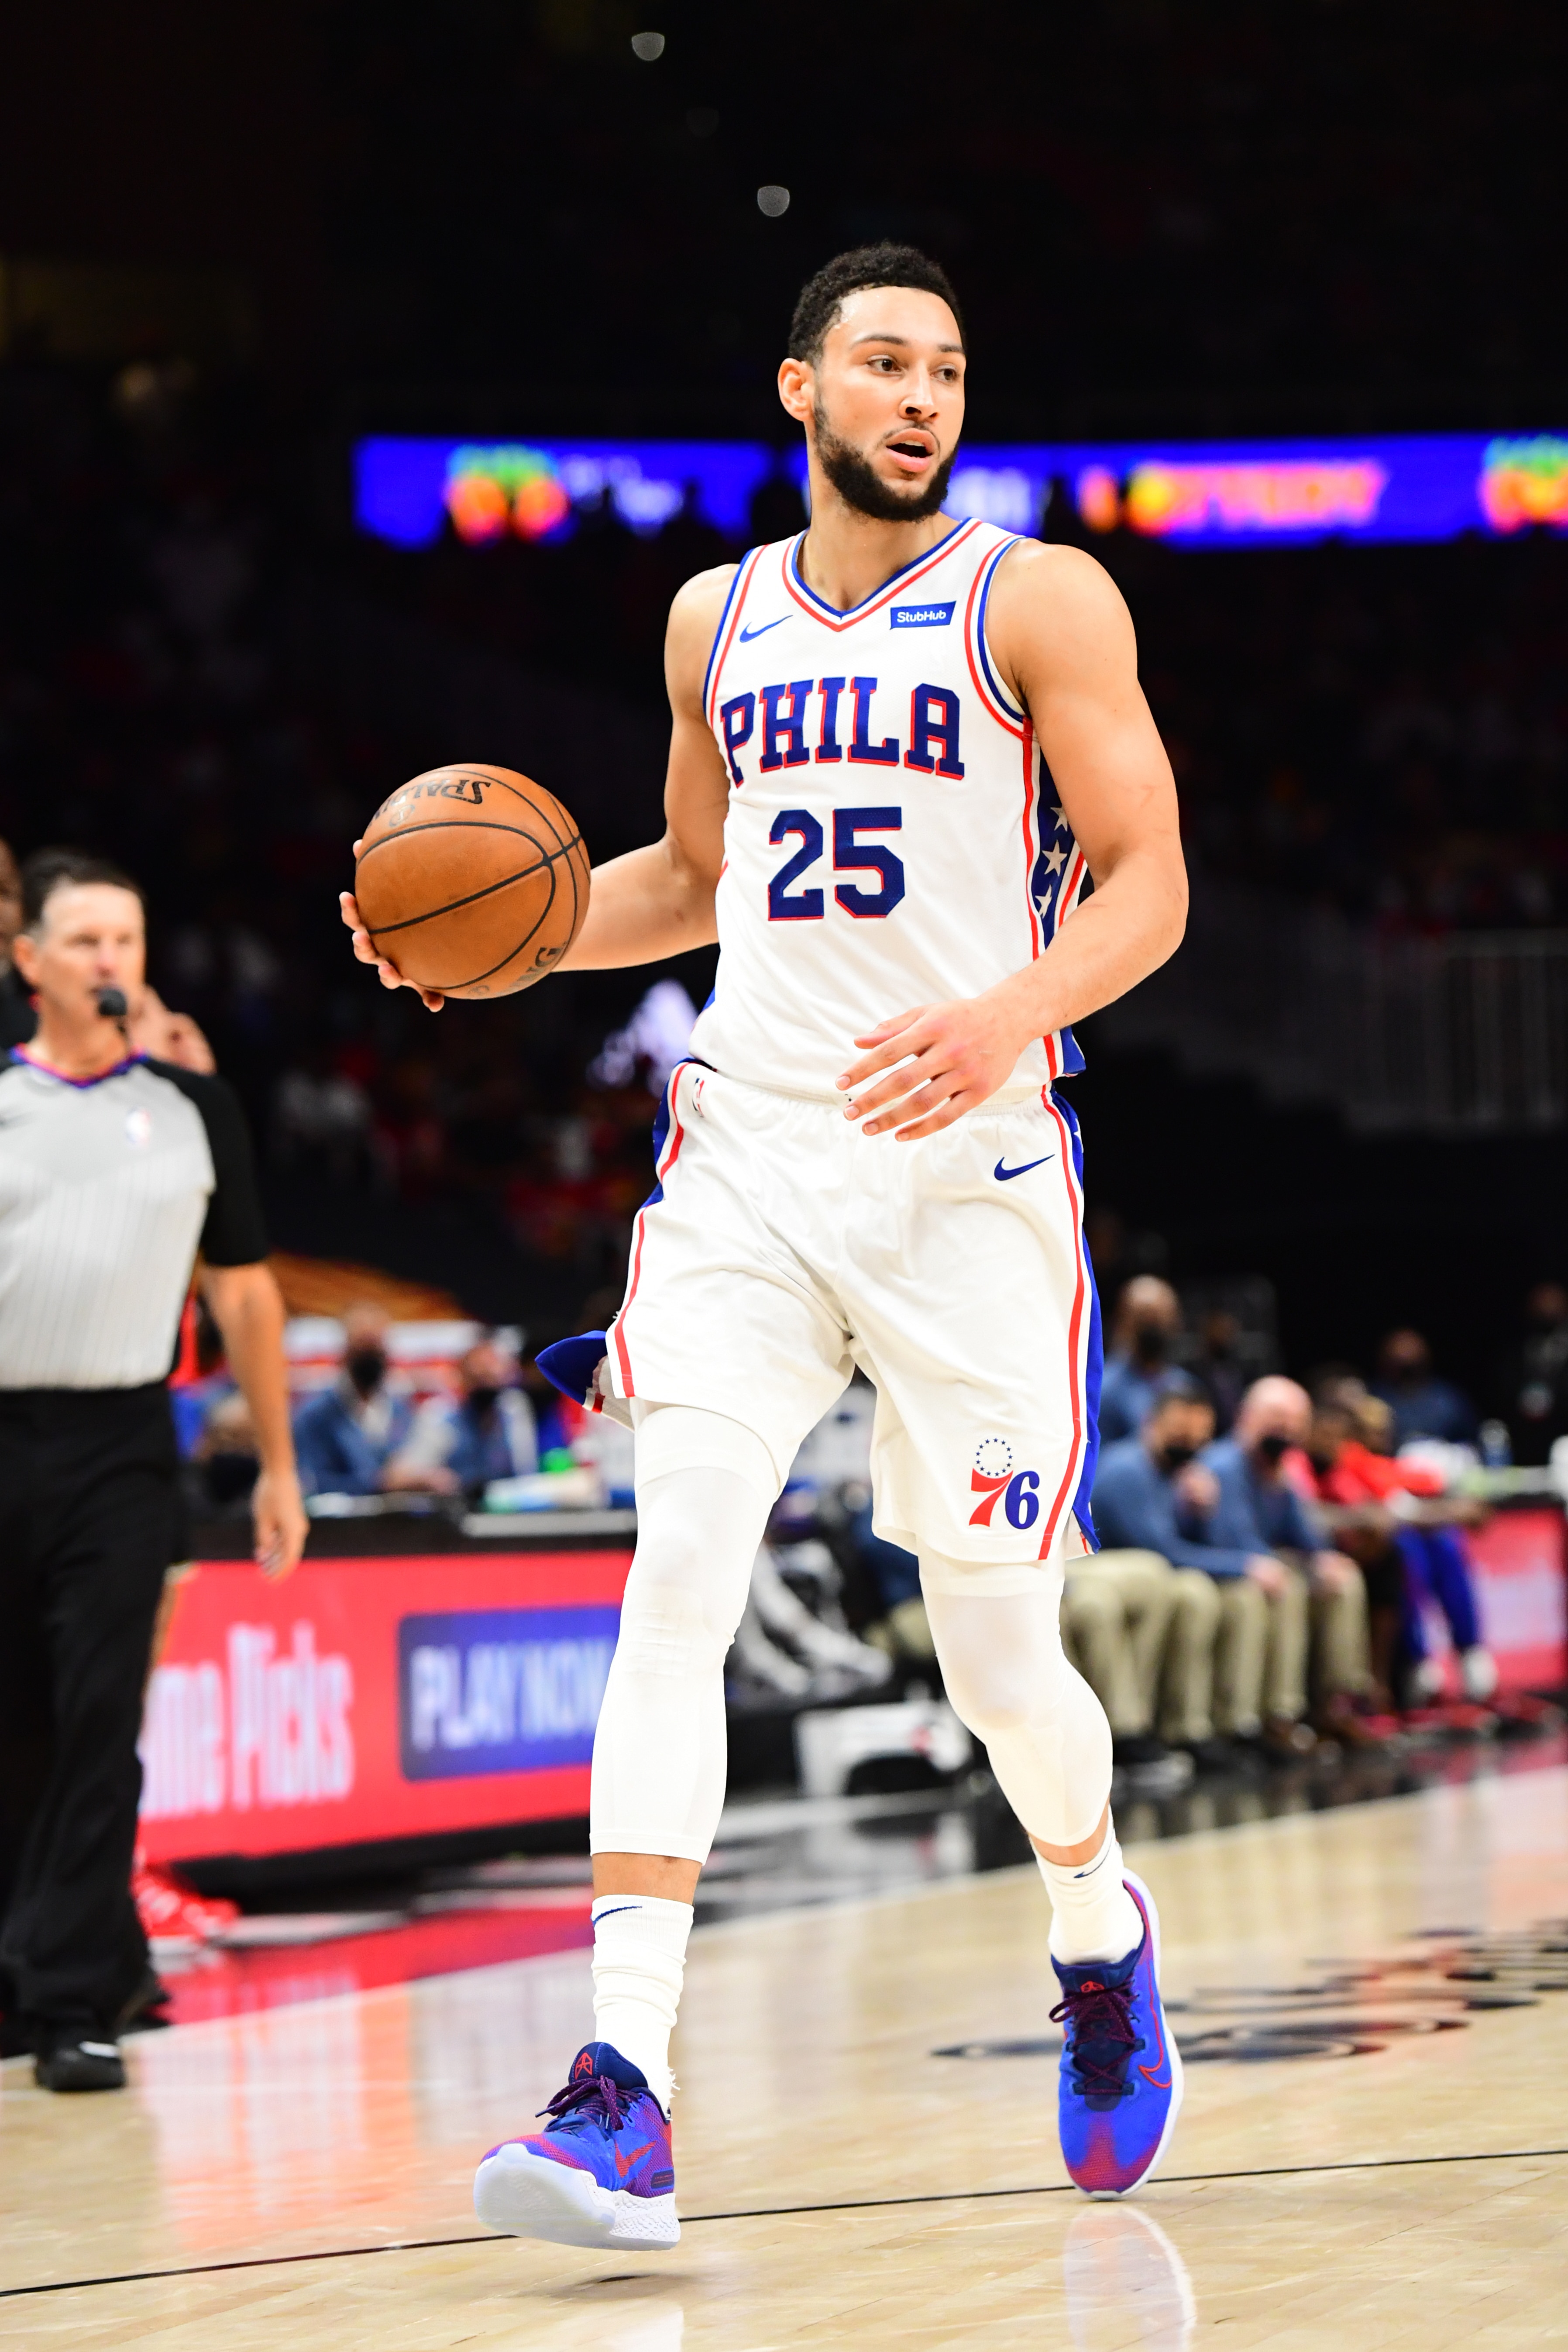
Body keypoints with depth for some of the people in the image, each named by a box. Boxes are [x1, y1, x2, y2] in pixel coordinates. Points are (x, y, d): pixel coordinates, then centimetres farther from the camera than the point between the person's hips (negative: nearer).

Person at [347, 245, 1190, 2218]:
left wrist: (1012, 1014, -25)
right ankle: (622, 2086, -19)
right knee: (678, 1571, -15)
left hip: (970, 1169, -3)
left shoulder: (1040, 602, -1)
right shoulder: (719, 620, 13)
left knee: (998, 1650, 2)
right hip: (749, 1149, 3)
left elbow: (1147, 881, -6)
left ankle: (1099, 1927, 35)